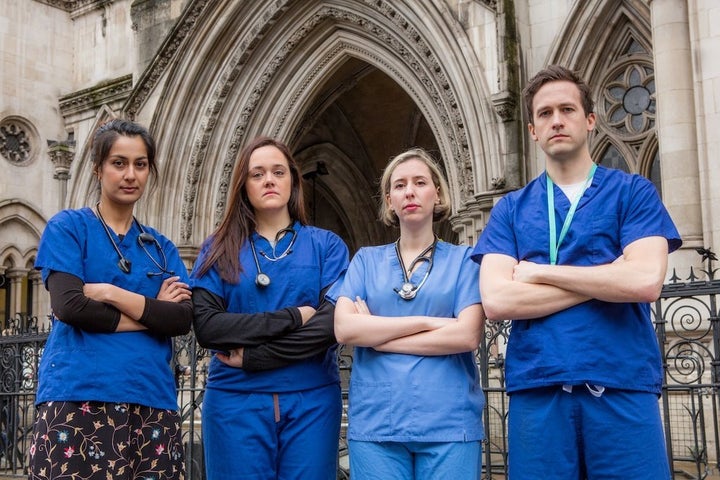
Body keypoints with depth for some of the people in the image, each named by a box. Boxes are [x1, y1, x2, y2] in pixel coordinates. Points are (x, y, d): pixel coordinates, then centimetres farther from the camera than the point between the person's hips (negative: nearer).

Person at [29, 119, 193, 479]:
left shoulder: (161, 247, 16)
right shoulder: (68, 227, 6)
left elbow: (183, 319, 1)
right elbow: (68, 305, -9)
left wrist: (110, 293, -8)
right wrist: (152, 312, -4)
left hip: (152, 400, 4)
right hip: (79, 399, -3)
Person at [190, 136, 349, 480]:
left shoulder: (327, 245, 5)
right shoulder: (219, 248, 5)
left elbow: (334, 322, -9)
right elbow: (206, 326, -8)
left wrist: (252, 356, -13)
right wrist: (292, 317, -13)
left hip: (311, 402, 0)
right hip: (236, 402, 0)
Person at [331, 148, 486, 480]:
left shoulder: (463, 259, 5)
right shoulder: (366, 260, 10)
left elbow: (468, 335, -9)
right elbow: (344, 329, -4)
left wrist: (376, 335, -5)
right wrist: (429, 321, -9)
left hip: (448, 423, -1)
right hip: (374, 421, 1)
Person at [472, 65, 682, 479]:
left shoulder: (634, 192, 6)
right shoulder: (510, 209, 10)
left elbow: (645, 281, -11)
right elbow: (496, 301, -4)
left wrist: (539, 273, -4)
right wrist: (607, 278, -6)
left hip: (623, 388, -1)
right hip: (537, 391, 1)